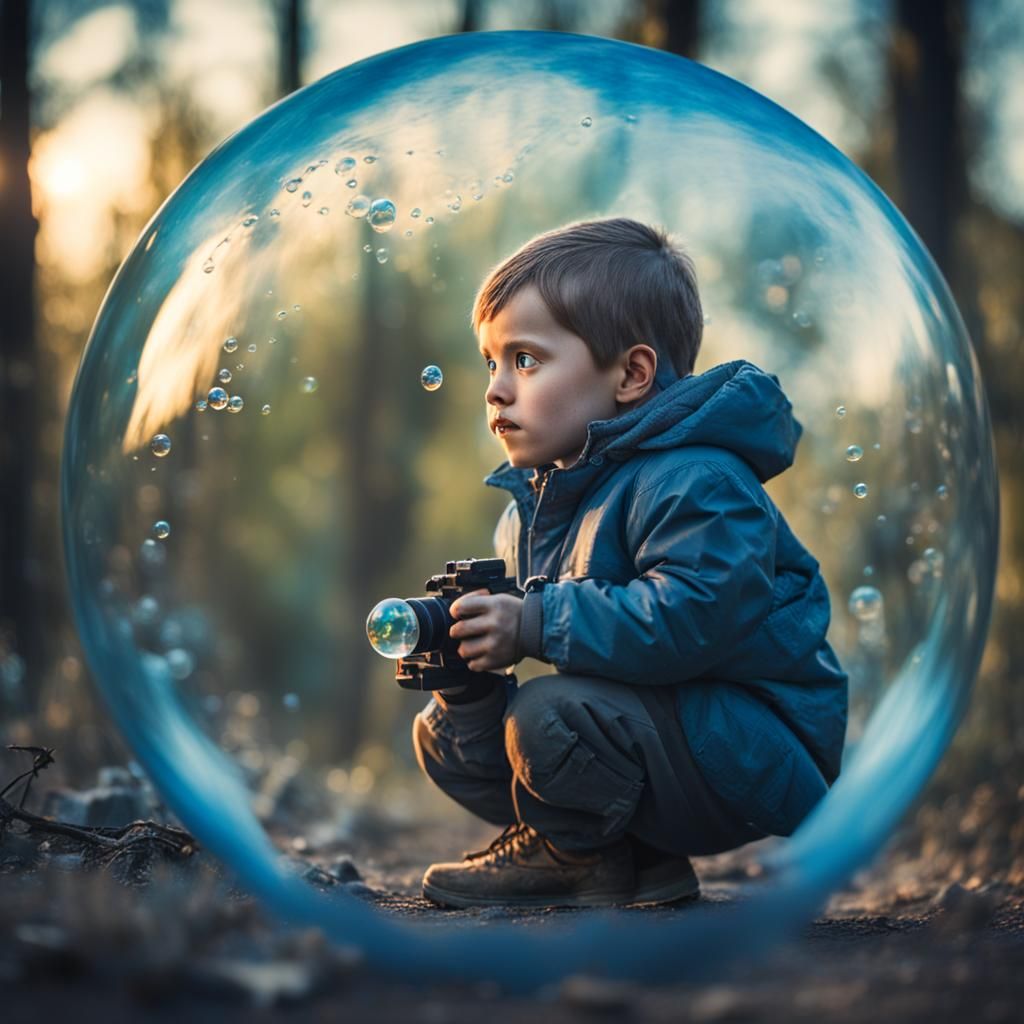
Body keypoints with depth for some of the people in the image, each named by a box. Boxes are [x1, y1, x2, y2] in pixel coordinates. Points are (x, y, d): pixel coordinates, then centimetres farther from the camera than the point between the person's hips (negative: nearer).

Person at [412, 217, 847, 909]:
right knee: (445, 736, 11)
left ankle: (573, 857, -1)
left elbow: (696, 615, -36)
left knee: (552, 715, -33)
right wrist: (465, 668, -11)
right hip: (657, 721, 10)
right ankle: (640, 859, 7)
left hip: (755, 751, -10)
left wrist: (537, 626, -33)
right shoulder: (536, 500, 9)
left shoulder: (693, 482, -21)